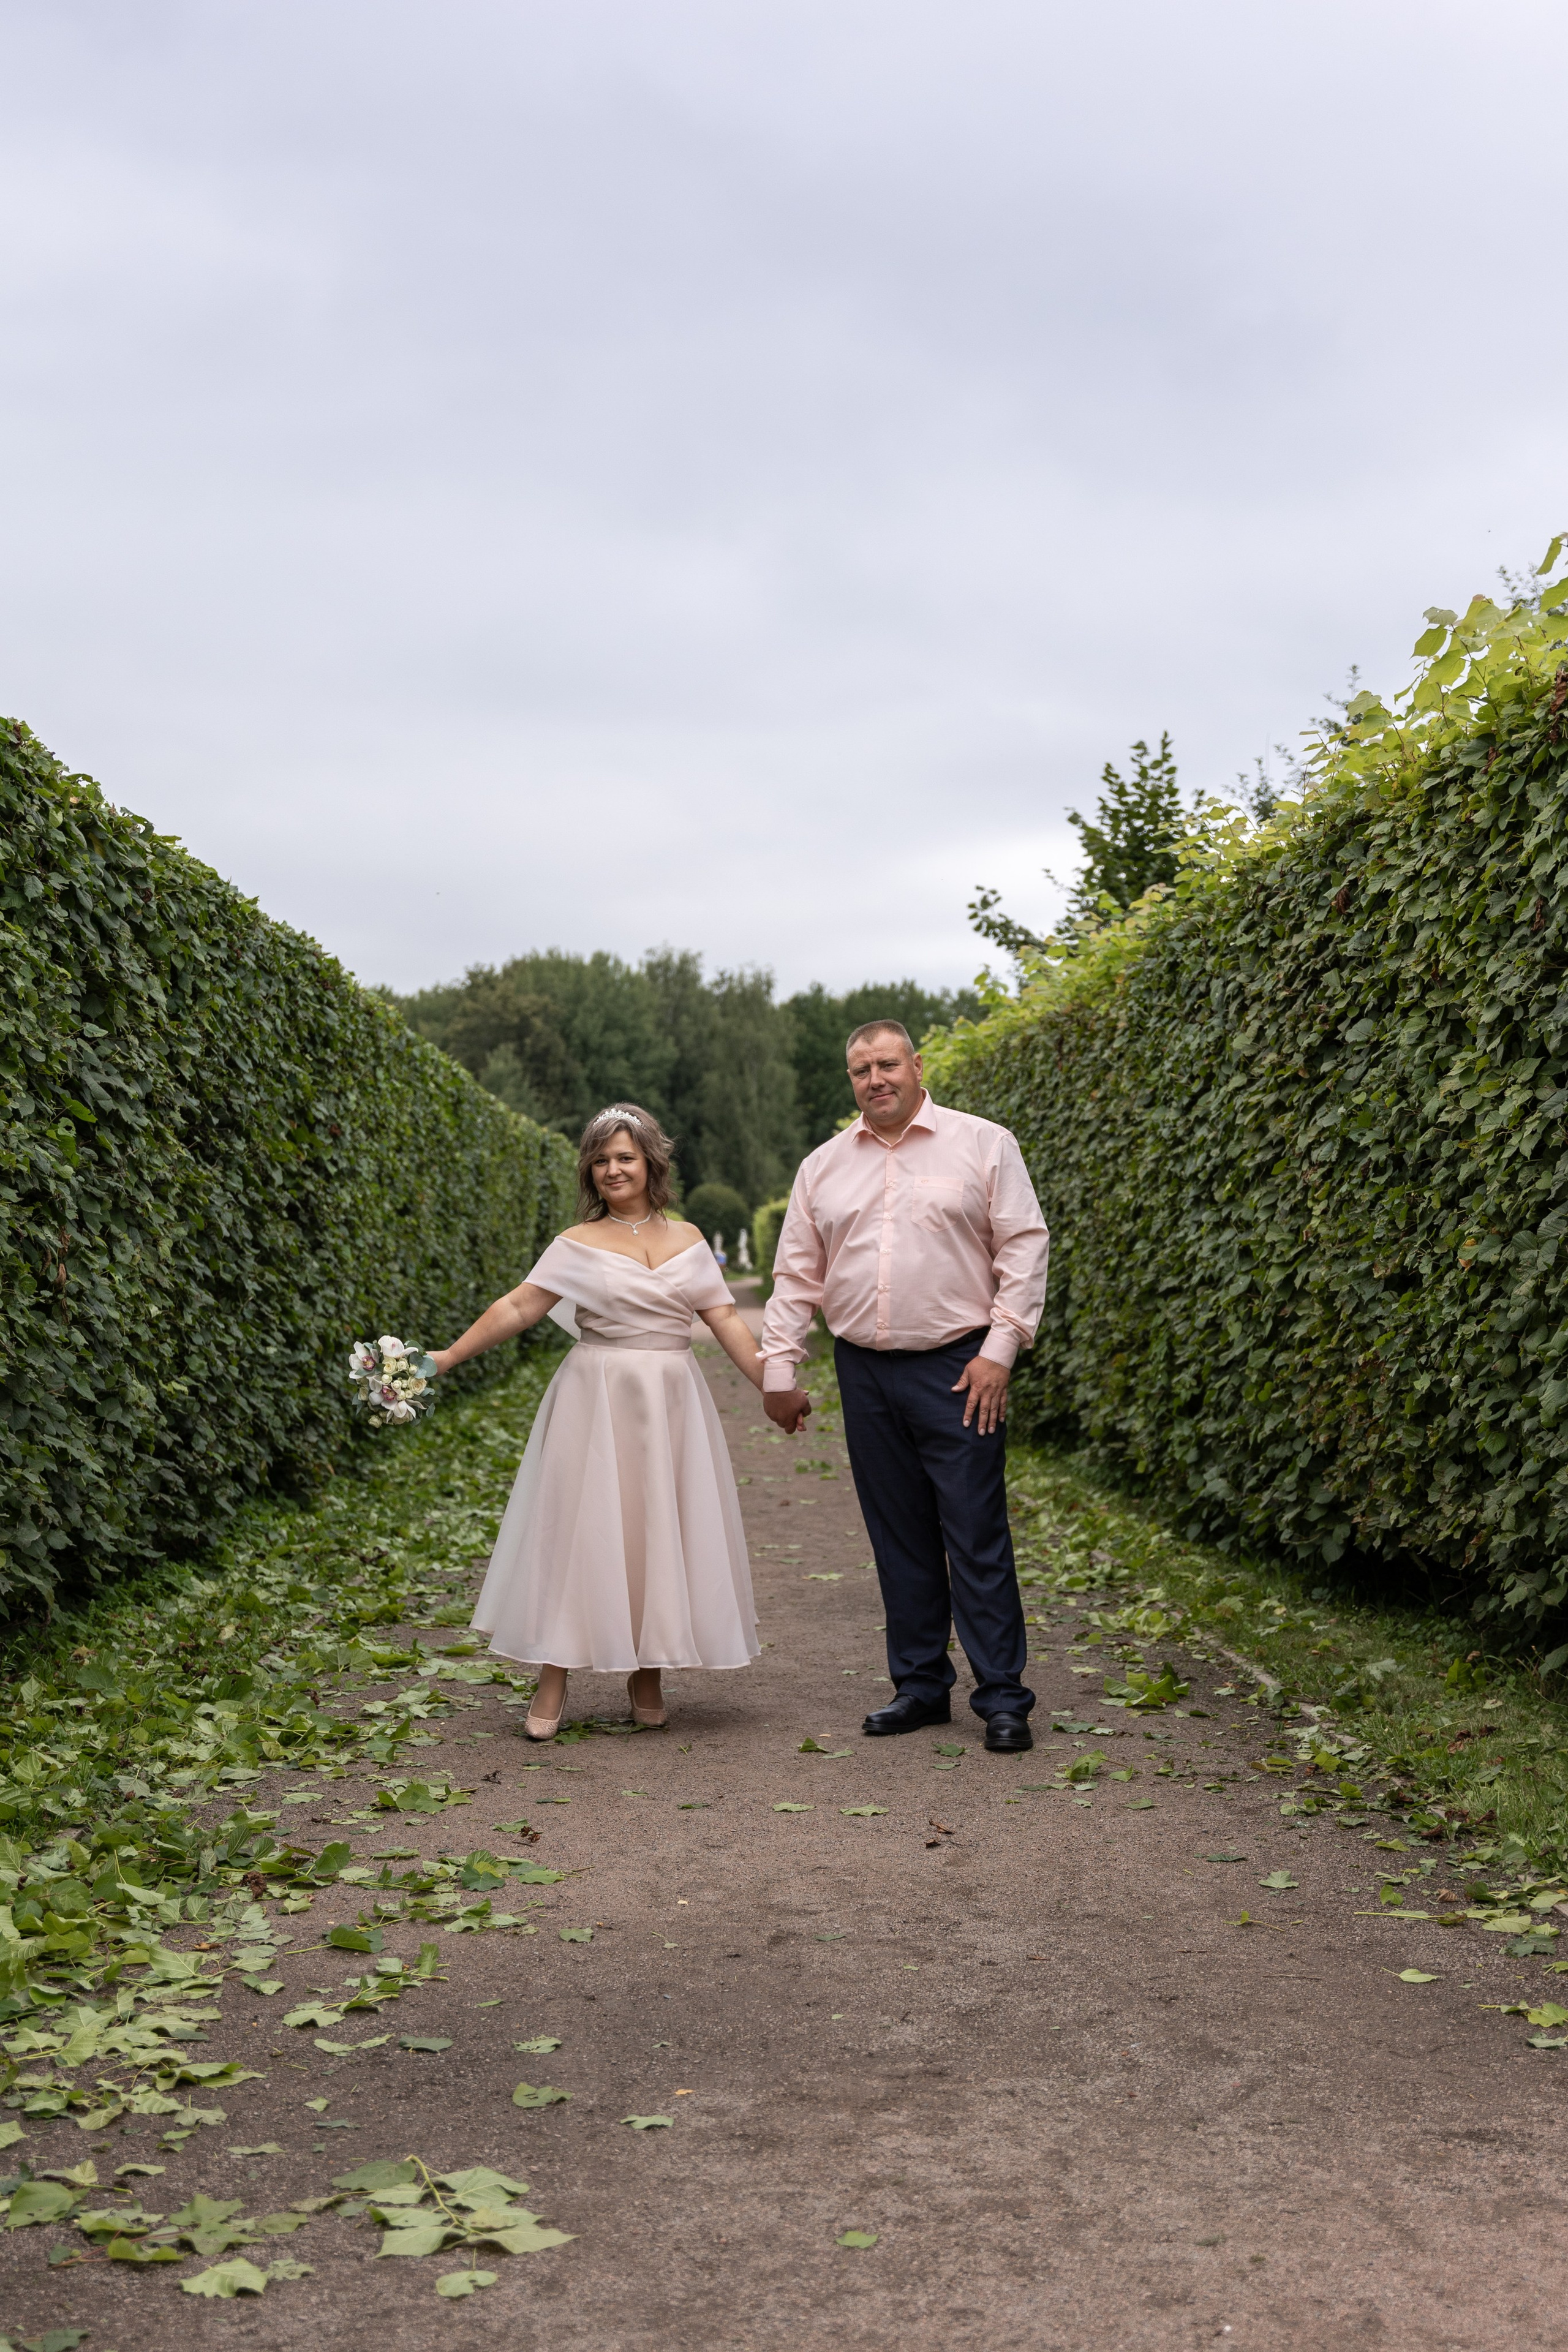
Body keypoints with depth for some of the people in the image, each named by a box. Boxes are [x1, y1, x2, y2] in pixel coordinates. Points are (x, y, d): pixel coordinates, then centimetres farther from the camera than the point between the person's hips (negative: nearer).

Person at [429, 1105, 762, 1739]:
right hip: (599, 1401, -3)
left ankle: (647, 1676, 16)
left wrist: (770, 1386, 1)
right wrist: (448, 1356, -12)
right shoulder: (579, 1245, 1)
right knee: (581, 1530, -3)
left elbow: (725, 1319, 7)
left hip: (670, 1403, 3)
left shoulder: (687, 1239, 9)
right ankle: (552, 1686, 3)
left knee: (661, 1533, 4)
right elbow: (517, 1308, -4)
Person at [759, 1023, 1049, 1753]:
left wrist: (1000, 1349, -9)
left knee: (977, 1537, -4)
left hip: (956, 1368, -4)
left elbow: (1024, 1248, -2)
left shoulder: (984, 1145, 1)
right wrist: (778, 1370, 7)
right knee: (899, 1536, 9)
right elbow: (796, 1275, 13)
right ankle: (920, 1684, 19)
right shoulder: (824, 1166, 12)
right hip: (865, 1371, 4)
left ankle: (1003, 1698, 3)